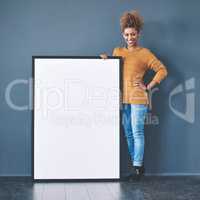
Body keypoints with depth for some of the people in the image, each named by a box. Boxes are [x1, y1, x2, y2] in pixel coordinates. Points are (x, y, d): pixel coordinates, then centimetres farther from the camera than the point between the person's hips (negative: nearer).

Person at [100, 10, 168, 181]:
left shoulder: (144, 53, 0)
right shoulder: (117, 51, 14)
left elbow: (162, 70, -3)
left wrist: (149, 87, -8)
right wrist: (106, 61, 4)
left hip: (138, 98, -5)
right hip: (123, 98, 5)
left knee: (137, 133, -7)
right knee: (128, 134, 9)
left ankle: (137, 167, -3)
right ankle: (137, 165, 18)